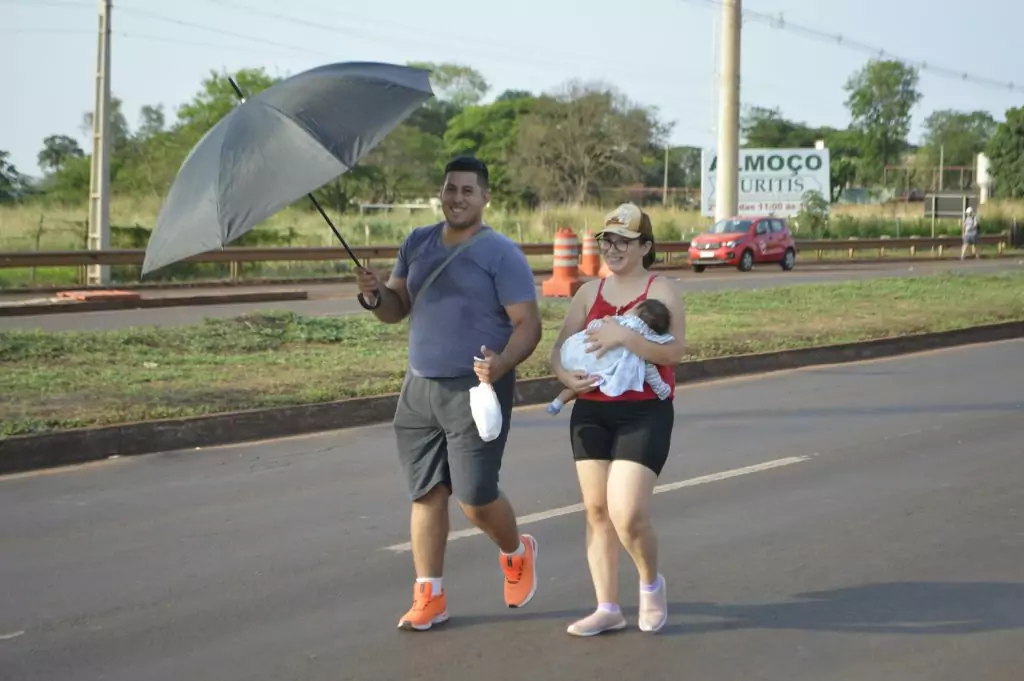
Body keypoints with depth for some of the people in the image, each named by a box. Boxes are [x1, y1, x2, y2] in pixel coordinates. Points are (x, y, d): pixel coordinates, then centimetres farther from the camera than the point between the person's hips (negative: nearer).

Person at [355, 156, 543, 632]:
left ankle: (517, 554, 24)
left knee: (475, 497, -6)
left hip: (477, 391, -5)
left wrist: (503, 364, -29)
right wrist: (375, 297, -9)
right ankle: (429, 597, 11)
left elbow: (528, 323, -11)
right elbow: (397, 307, 15)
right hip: (420, 389, 5)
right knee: (426, 494, 5)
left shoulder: (501, 253, -7)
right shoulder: (417, 244, 12)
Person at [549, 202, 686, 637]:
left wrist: (624, 336, -26)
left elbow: (673, 350, -16)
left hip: (644, 414, -6)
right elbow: (560, 346, 9)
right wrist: (565, 375, -12)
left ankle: (651, 583, 15)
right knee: (596, 510, 5)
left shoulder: (661, 291, -4)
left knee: (628, 514, -14)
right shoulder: (590, 292, 12)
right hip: (591, 412, 6)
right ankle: (607, 608, 13)